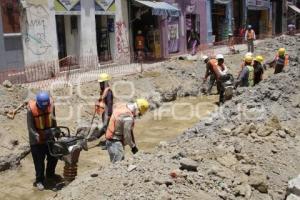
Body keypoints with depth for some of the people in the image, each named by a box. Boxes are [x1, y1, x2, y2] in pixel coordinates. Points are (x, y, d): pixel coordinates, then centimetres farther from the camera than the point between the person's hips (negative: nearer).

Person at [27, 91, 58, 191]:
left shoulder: (51, 105, -13)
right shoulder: (31, 109, -24)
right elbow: (30, 127, -20)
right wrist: (37, 137, -32)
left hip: (49, 137, 5)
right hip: (37, 140, -5)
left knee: (53, 157, 17)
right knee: (39, 161, 1)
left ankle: (50, 174, 40)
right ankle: (39, 180, 18)